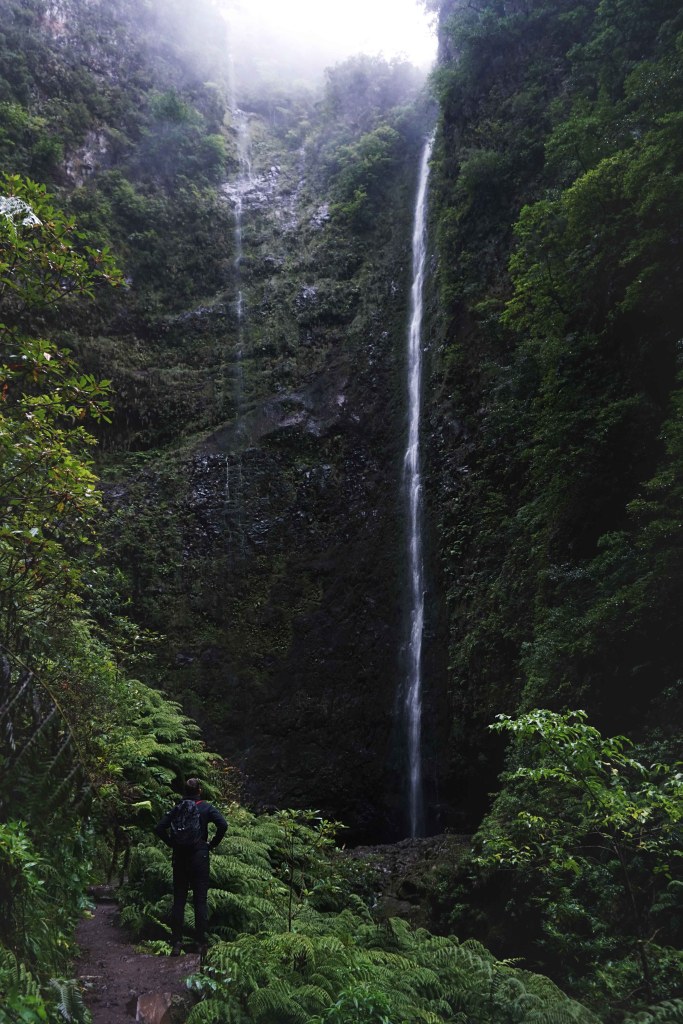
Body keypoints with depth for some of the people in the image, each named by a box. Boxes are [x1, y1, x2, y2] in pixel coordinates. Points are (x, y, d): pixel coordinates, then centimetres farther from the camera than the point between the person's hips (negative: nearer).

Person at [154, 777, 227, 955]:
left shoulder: (176, 808, 5)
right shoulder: (206, 807, -2)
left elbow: (159, 828, -2)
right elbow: (223, 825, -15)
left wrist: (172, 843, 5)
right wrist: (213, 844, -3)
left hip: (179, 856, 2)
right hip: (200, 857, -2)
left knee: (178, 900, 7)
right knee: (200, 900, 4)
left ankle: (176, 944, 6)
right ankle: (201, 942, 3)